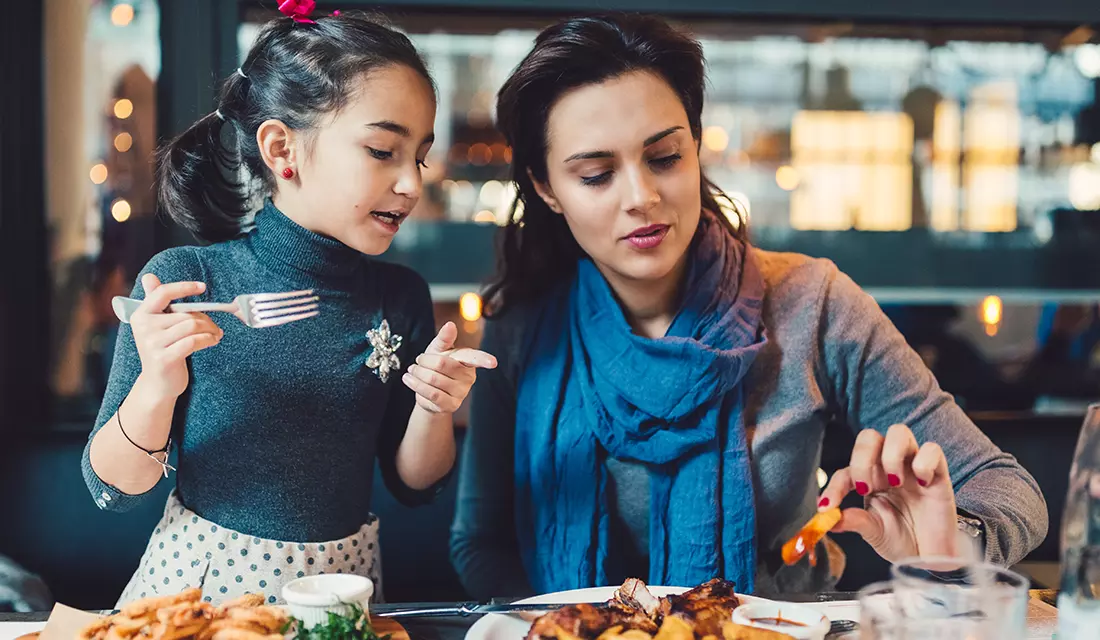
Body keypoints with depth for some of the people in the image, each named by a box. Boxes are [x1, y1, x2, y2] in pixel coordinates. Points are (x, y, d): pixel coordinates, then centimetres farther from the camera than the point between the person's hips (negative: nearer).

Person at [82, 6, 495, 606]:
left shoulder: (400, 298, -3)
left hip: (341, 585, 2)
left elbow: (413, 484, 6)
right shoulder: (182, 281, -11)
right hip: (198, 581, -2)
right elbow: (113, 487, -7)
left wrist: (433, 410, -13)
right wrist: (156, 390, -25)